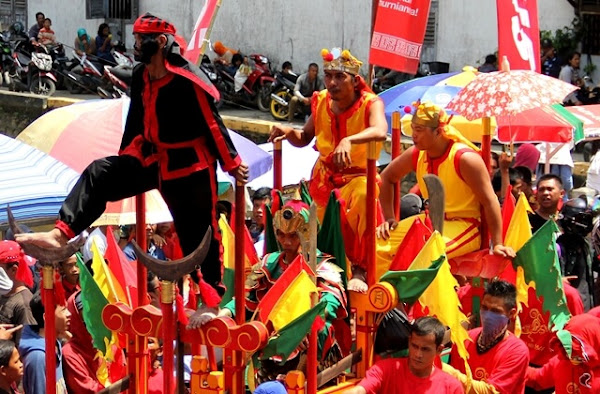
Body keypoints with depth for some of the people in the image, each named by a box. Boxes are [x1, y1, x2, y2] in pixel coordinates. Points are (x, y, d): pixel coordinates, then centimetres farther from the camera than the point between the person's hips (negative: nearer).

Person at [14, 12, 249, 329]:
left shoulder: (188, 80, -21)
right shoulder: (141, 77, 3)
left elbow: (212, 124, -17)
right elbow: (136, 122, 16)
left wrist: (232, 164, -14)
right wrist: (124, 156, 24)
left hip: (190, 164, -7)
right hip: (154, 159, 7)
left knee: (198, 231, 1)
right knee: (100, 173, -6)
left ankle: (211, 300, 13)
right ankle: (60, 234, -13)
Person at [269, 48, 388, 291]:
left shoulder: (370, 103, -17)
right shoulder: (321, 102, -2)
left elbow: (380, 131, -41)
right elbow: (304, 139, 12)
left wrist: (348, 140, -59)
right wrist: (288, 131, -11)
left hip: (357, 176, -6)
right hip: (325, 177, 6)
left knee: (363, 195, -38)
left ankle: (360, 271, -31)